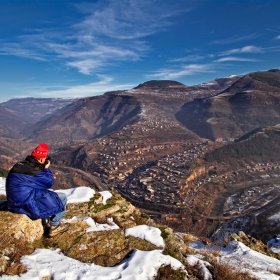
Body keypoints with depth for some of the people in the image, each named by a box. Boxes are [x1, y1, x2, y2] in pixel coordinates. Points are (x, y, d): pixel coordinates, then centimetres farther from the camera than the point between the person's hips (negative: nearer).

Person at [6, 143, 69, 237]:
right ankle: (54, 226, 13)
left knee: (47, 194, 32)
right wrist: (46, 169, 2)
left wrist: (44, 169, 6)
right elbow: (50, 182, -9)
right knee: (62, 198, -1)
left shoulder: (20, 165, 7)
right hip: (28, 204, -9)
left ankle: (47, 223, 29)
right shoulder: (34, 170, -21)